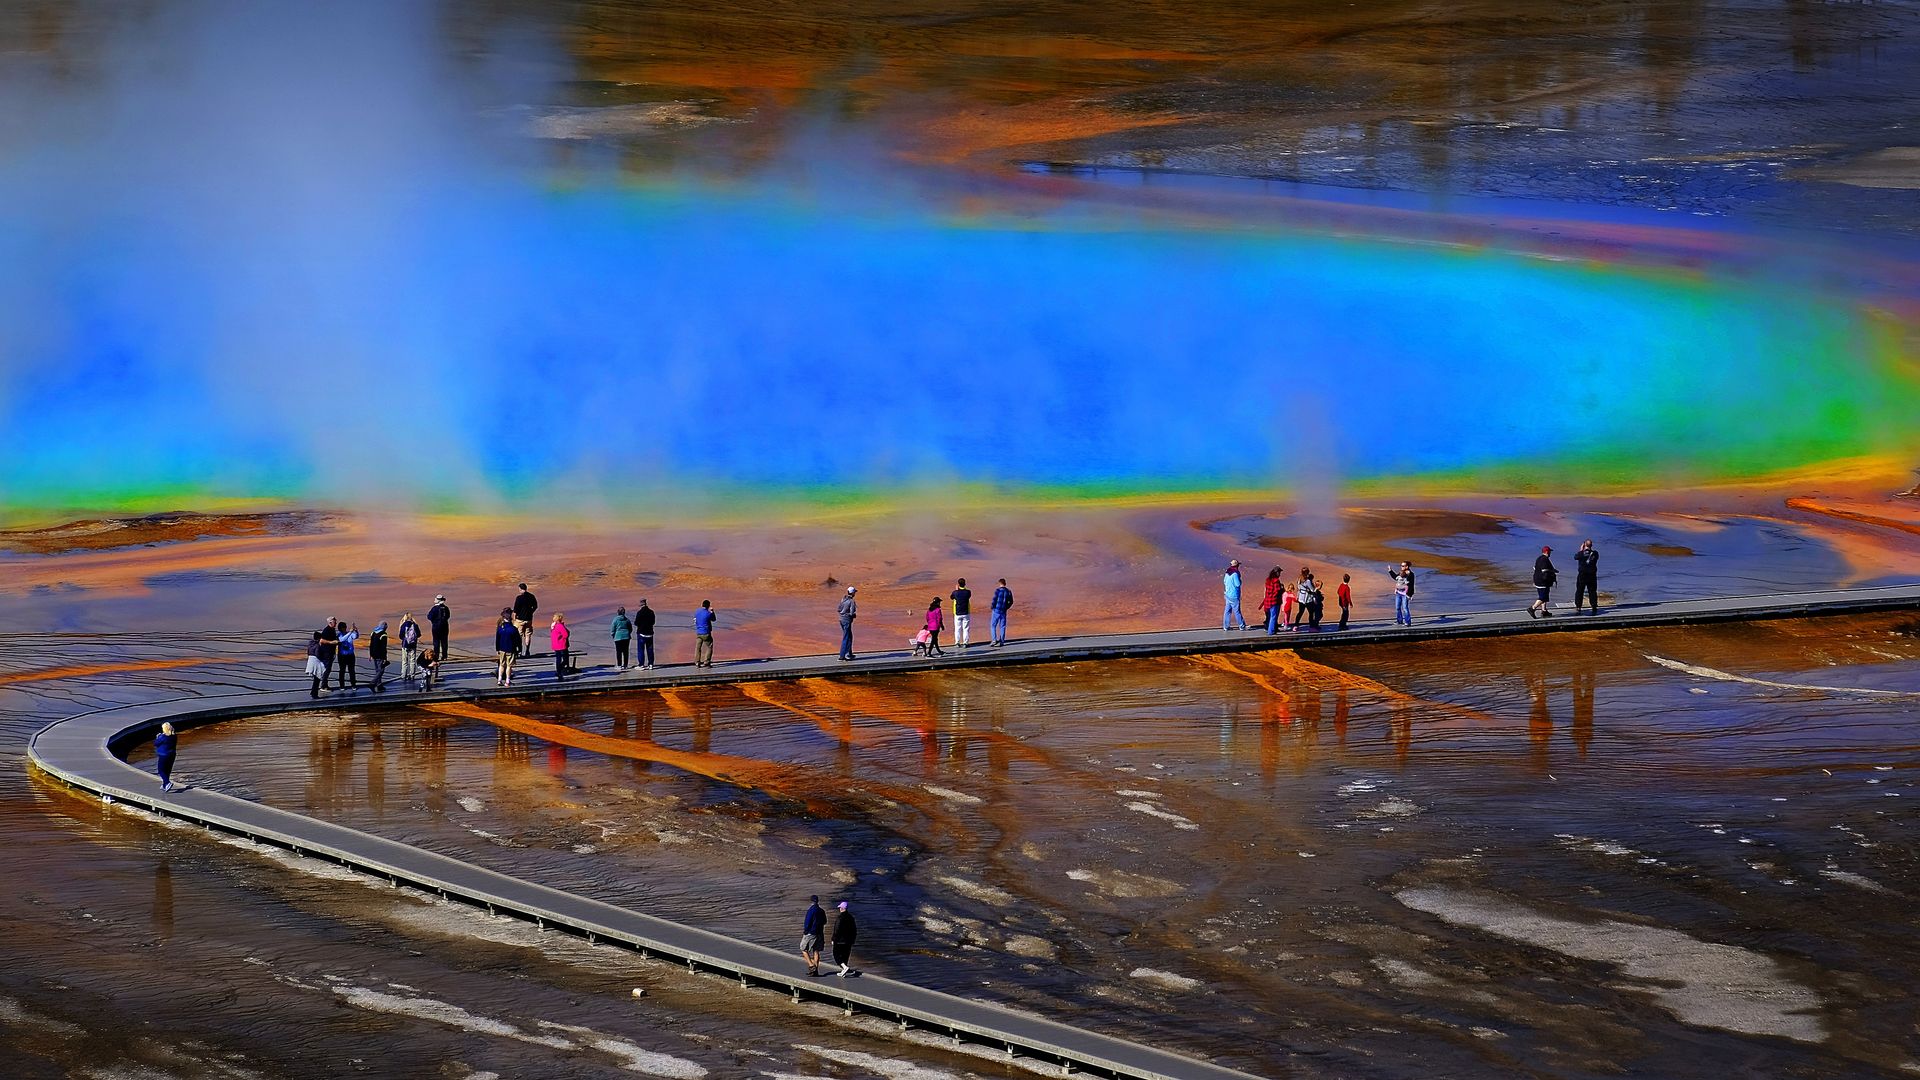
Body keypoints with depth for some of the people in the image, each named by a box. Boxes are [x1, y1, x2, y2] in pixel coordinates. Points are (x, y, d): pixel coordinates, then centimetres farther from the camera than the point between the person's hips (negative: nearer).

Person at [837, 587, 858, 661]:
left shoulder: (843, 599, 6)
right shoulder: (852, 602, -17)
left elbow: (839, 609, 11)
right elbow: (852, 613, -20)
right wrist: (855, 615, 2)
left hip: (841, 619, 8)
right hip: (847, 621, -8)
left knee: (849, 637, 19)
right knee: (846, 638, -3)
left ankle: (849, 654, 25)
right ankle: (842, 655, -3)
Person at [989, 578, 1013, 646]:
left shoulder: (998, 591, -11)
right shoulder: (1008, 592, 3)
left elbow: (994, 600, -14)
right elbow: (1011, 602, 10)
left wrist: (991, 607, 3)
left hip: (996, 610, -4)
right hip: (1004, 611, 4)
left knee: (993, 625, 5)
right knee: (1002, 627, 9)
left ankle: (994, 640, -8)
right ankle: (1001, 641, 9)